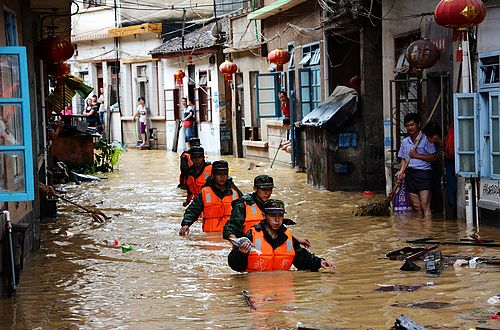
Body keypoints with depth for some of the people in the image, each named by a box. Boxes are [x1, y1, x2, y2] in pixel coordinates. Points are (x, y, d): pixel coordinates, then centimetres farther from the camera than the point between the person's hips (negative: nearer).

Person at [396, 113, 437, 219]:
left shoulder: (426, 139, -3)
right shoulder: (405, 141, 15)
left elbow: (433, 157, -7)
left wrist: (417, 155, -11)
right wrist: (401, 171, 3)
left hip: (423, 173, -6)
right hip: (410, 174, 6)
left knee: (424, 205, -12)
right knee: (416, 206, 6)